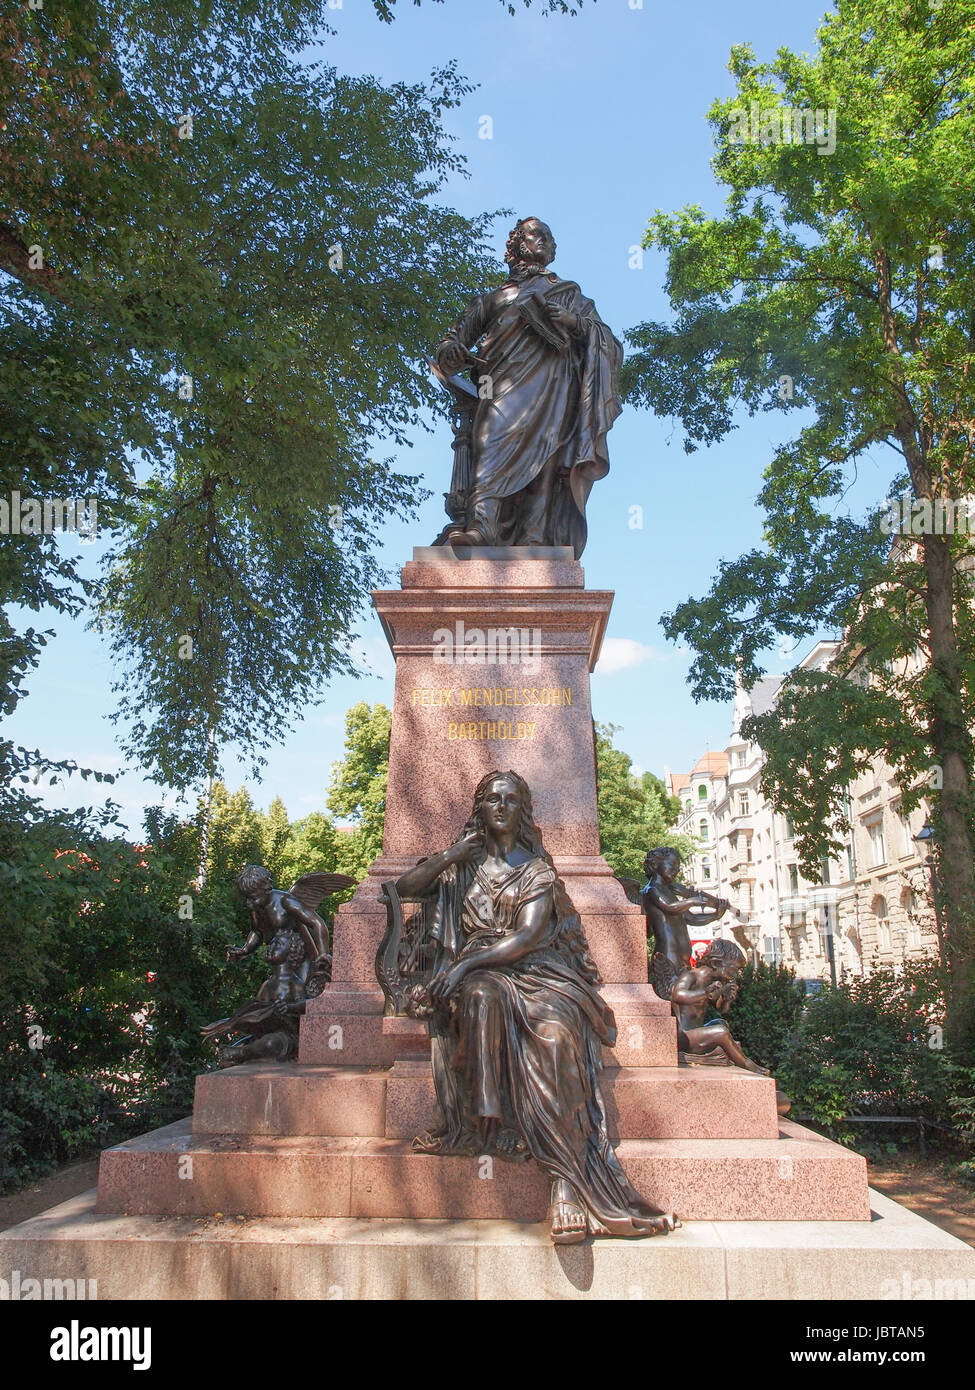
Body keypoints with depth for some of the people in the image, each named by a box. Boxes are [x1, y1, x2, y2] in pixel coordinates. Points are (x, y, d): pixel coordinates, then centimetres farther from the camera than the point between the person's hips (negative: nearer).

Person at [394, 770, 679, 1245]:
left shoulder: (538, 871, 11)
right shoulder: (462, 865, 18)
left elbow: (527, 936, -5)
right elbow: (405, 887, 9)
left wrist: (466, 965, -18)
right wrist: (452, 854, 1)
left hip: (533, 969, -1)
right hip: (477, 974, 1)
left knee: (556, 1026, -34)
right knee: (485, 998, -38)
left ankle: (572, 1190, -38)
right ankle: (491, 1121, -35)